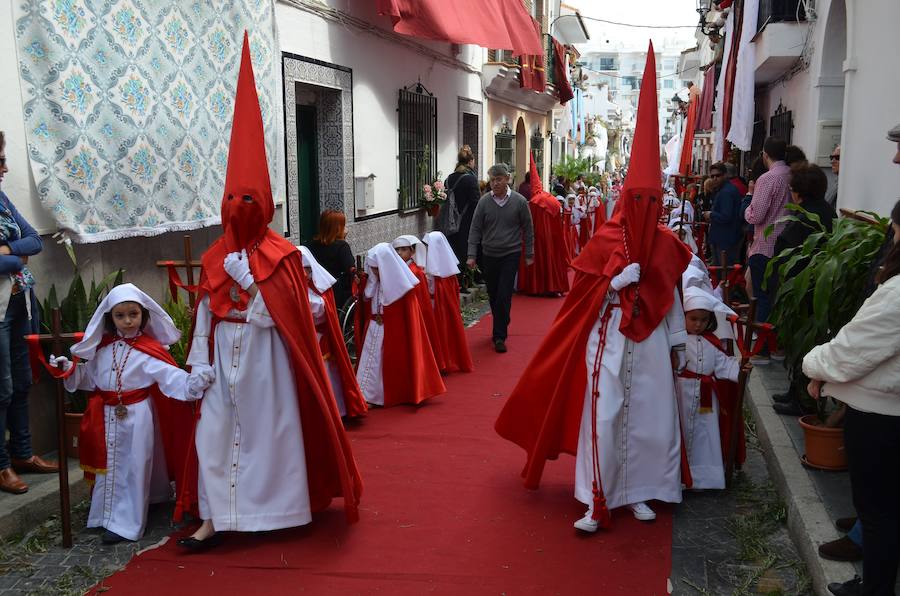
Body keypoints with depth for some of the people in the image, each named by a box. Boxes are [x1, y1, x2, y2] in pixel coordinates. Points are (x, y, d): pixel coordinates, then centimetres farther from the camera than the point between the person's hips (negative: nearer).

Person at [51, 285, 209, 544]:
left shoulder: (149, 350, -11)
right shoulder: (102, 347, 6)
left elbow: (169, 375, -20)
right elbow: (90, 376, 19)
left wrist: (193, 381, -36)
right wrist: (68, 368, 6)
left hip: (137, 416, -5)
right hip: (107, 415, 5)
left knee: (132, 468, 0)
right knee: (108, 467, 15)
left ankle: (125, 523, 9)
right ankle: (106, 515, 30)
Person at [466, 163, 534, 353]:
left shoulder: (519, 201, -5)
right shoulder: (484, 201, -2)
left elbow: (528, 229, 3)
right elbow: (475, 229, 0)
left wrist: (529, 254, 5)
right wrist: (471, 255, -5)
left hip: (510, 255, -2)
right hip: (489, 255, 3)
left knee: (504, 297, -9)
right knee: (493, 296, 11)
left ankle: (499, 336, -3)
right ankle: (500, 329, 30)